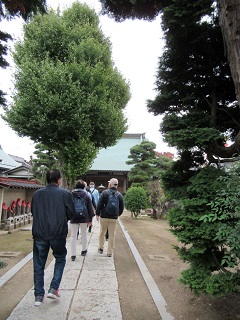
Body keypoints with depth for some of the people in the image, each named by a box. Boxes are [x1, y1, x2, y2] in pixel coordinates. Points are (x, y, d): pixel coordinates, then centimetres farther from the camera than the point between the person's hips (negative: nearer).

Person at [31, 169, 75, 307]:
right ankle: (54, 289, 15)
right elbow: (71, 214, -3)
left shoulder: (37, 194, 2)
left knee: (39, 264, 15)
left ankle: (39, 296, 21)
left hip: (39, 234, 2)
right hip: (58, 234, -2)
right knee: (60, 259, 21)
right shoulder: (65, 194, -7)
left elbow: (33, 212, 11)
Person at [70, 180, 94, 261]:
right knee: (84, 234, 17)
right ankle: (83, 250, 32)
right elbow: (90, 208, 0)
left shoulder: (71, 195, -1)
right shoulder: (86, 195, -2)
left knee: (74, 236, 5)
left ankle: (73, 255, 3)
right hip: (84, 218, 0)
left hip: (74, 218, 0)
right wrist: (90, 219, 6)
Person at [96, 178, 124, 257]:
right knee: (112, 234, 7)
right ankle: (109, 252, 11)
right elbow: (122, 207, 8)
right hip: (114, 218, 2)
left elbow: (99, 204, -8)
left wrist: (97, 214, 1)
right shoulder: (119, 195, 2)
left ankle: (100, 248, 27)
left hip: (104, 216, -1)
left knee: (102, 232, 16)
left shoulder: (104, 192, -7)